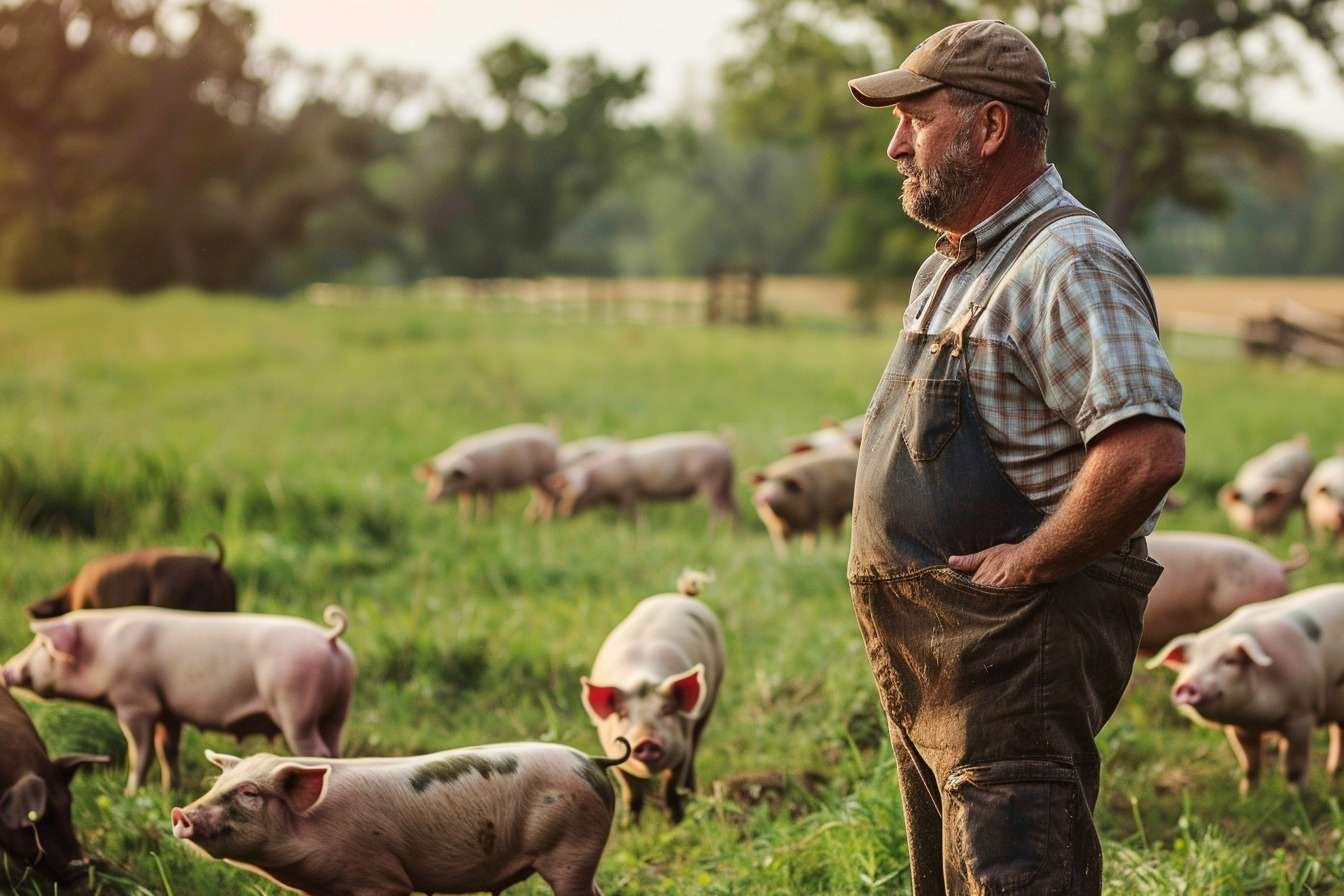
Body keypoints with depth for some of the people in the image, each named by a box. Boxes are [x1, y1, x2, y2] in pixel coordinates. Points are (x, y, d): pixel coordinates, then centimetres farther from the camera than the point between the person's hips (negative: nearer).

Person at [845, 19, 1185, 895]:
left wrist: (1028, 563, -20)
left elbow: (1149, 451, -29)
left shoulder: (1069, 263, -16)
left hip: (1019, 645, -10)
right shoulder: (949, 267, 17)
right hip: (931, 659, 10)